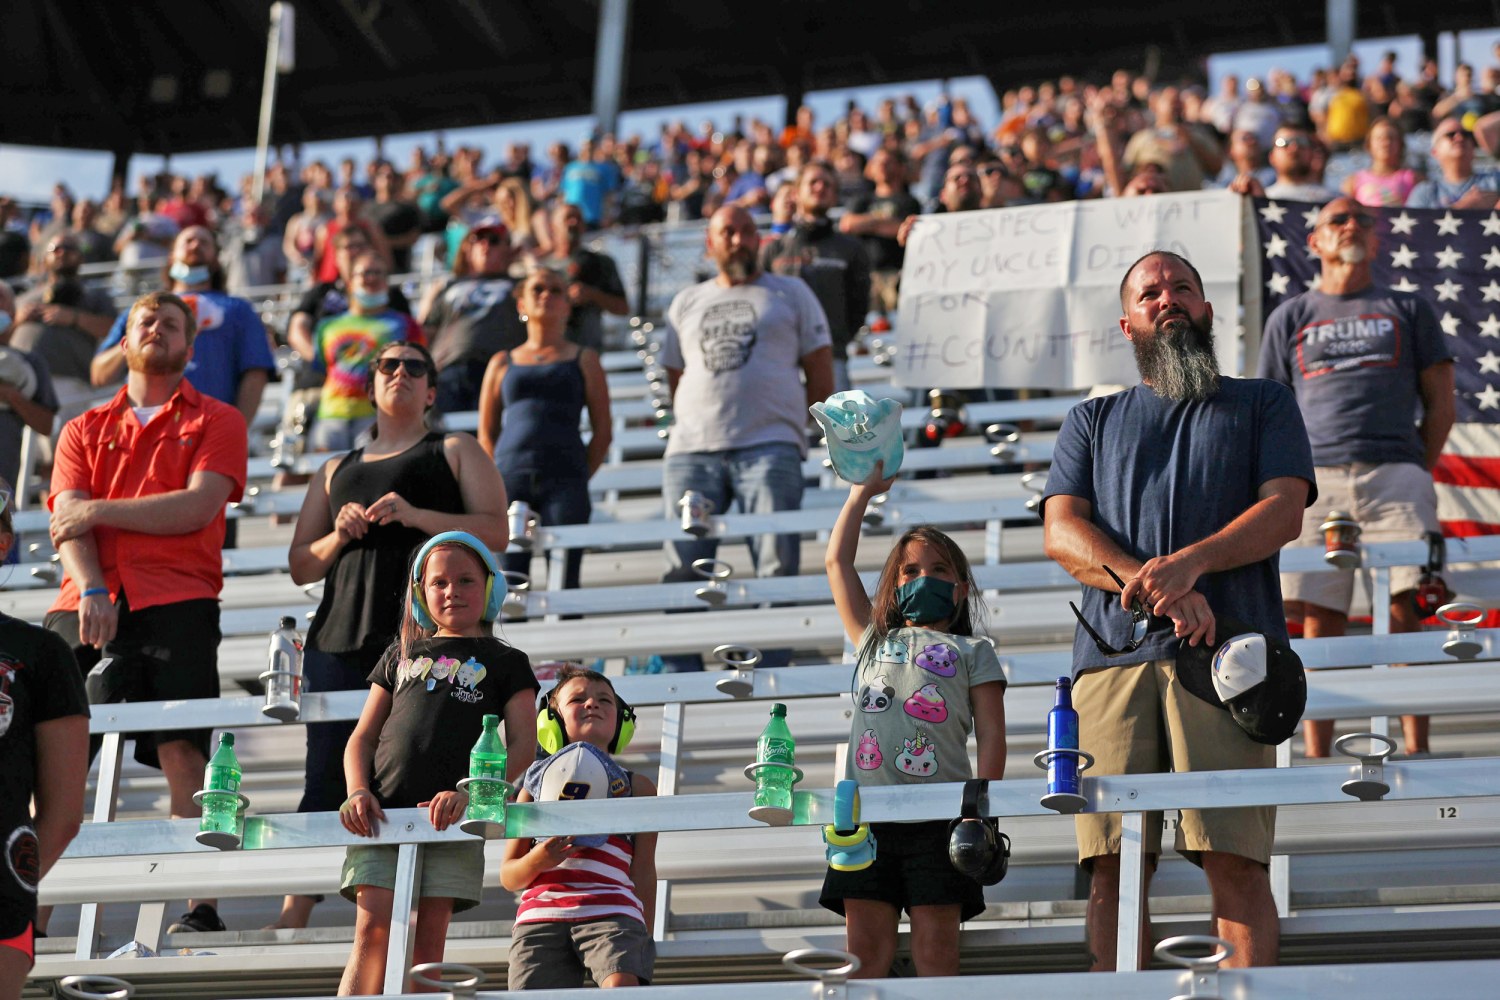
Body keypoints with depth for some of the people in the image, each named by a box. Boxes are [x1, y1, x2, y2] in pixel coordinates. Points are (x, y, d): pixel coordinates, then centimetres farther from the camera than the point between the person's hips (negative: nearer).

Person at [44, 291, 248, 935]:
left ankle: (201, 905, -15)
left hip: (176, 599, -3)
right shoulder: (85, 430, 23)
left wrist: (98, 509, -2)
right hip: (86, 601, 3)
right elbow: (68, 519, 8)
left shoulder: (215, 420, 15)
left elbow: (197, 507, -2)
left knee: (181, 749, -14)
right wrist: (91, 591, -10)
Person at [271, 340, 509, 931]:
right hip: (340, 638, 3)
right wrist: (339, 536, 3)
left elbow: (496, 533, 3)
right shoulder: (337, 471, 27)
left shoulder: (455, 452, 17)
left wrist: (415, 515, -10)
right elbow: (300, 568, 24)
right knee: (325, 782, -3)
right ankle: (291, 917, -3)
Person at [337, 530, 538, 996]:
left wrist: (471, 790, -13)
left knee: (427, 938, -4)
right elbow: (363, 736, 18)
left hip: (450, 816, -1)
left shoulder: (505, 662, 15)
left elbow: (523, 745, 3)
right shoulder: (402, 655, 22)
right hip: (382, 813, 1)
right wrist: (358, 792, -2)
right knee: (374, 928, -12)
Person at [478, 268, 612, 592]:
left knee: (564, 579, -8)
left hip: (564, 482, -1)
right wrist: (498, 478, 4)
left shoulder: (583, 360, 14)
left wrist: (579, 479, 1)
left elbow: (603, 431, 10)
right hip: (510, 479, 1)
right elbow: (486, 433, 18)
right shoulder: (502, 363, 19)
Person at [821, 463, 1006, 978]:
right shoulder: (875, 641, 24)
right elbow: (837, 562, 27)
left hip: (939, 815, -3)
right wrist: (863, 491, 29)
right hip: (866, 813, 3)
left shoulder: (972, 651, 15)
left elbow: (991, 736, 7)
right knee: (865, 945, -4)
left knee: (936, 947, -6)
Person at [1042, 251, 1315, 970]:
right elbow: (1062, 533, 11)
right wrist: (1152, 587, -9)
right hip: (1114, 654, 2)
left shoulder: (1263, 404, 23)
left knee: (1236, 863, -14)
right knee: (1114, 867, -8)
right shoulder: (1093, 421, 26)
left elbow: (1283, 511, 6)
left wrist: (1190, 562, -13)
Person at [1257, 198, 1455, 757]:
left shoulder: (1408, 309, 20)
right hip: (1315, 476, 0)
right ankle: (1316, 758, -7)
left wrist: (1418, 475, 6)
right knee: (1319, 617, -6)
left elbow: (1440, 402, 17)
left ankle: (1416, 748, -11)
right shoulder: (1290, 317, 21)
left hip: (1394, 471, 0)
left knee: (1405, 610, -11)